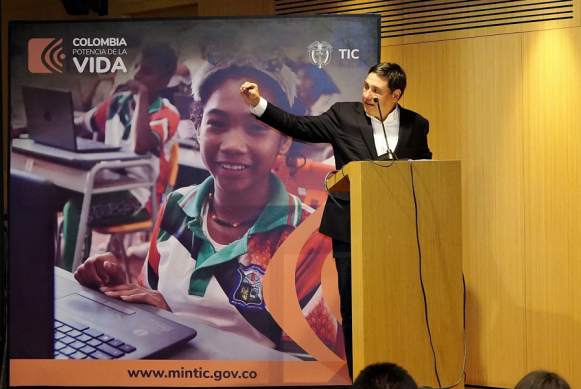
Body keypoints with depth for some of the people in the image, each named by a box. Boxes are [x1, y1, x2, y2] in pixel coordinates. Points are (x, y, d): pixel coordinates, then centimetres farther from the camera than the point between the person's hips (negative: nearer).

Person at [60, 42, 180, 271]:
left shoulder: (167, 115, -8)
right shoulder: (119, 102, 11)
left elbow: (140, 146, -27)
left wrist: (143, 96, -22)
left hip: (138, 196, -6)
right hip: (109, 184, 6)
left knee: (74, 208, -28)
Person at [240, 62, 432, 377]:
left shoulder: (416, 125, 4)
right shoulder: (344, 116, 0)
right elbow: (299, 126, -1)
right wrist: (258, 104, -10)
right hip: (350, 232, 0)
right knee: (352, 312, 5)